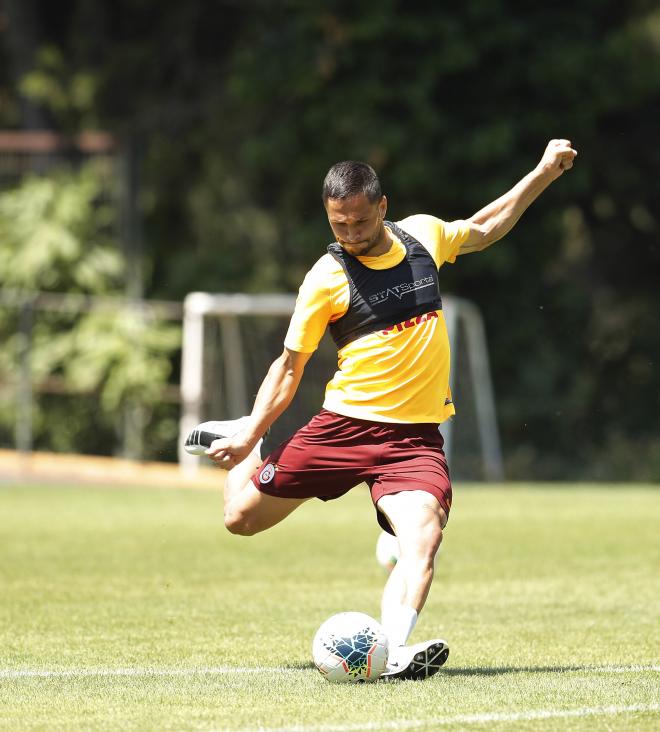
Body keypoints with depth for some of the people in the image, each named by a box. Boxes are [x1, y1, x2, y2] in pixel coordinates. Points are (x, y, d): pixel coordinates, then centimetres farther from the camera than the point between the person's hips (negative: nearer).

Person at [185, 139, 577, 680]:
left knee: (423, 540, -26)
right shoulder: (327, 279, -7)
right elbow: (289, 367, 2)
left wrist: (545, 173, 24)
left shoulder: (423, 234, 4)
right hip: (344, 426, -1)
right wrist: (249, 435, -7)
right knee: (242, 517, 6)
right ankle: (246, 445, 37)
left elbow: (483, 228, 27)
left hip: (416, 437, 1)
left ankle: (397, 649, -39)